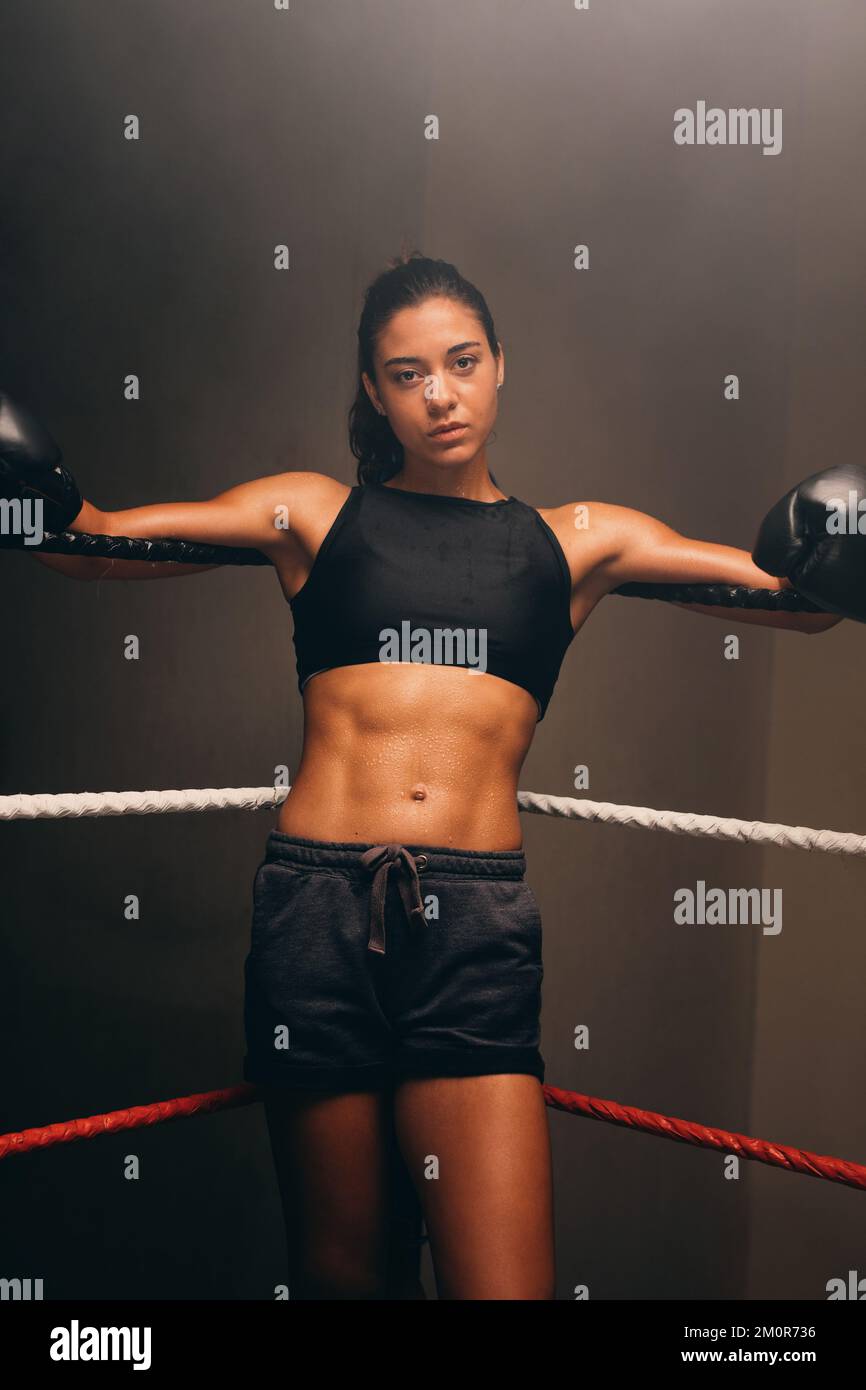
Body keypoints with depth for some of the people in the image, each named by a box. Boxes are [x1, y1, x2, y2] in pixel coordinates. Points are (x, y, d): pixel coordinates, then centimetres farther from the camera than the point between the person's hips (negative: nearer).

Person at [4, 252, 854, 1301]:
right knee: (343, 1272, 12)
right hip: (316, 908, 0)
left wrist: (820, 567, -7)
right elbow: (88, 541, 9)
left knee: (505, 1281, -7)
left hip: (476, 926, 0)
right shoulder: (314, 513, 12)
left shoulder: (573, 541, 14)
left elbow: (807, 605, 14)